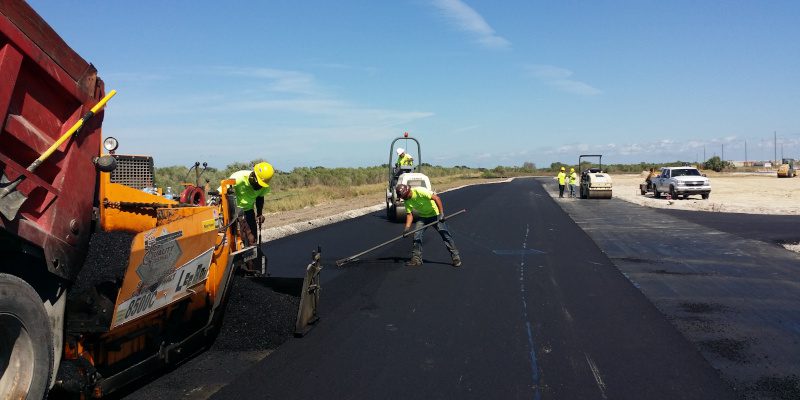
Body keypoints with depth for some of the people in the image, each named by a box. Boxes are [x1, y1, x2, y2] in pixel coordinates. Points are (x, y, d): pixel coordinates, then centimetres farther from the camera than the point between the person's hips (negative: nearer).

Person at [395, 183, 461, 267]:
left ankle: (455, 257, -1)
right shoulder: (407, 201, -6)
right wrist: (407, 227, -14)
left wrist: (441, 213, -32)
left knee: (445, 234, -10)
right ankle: (416, 259, 6)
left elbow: (436, 198, -29)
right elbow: (409, 214, 0)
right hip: (422, 217, 6)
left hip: (435, 214, -6)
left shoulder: (419, 191, -27)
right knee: (416, 235, -4)